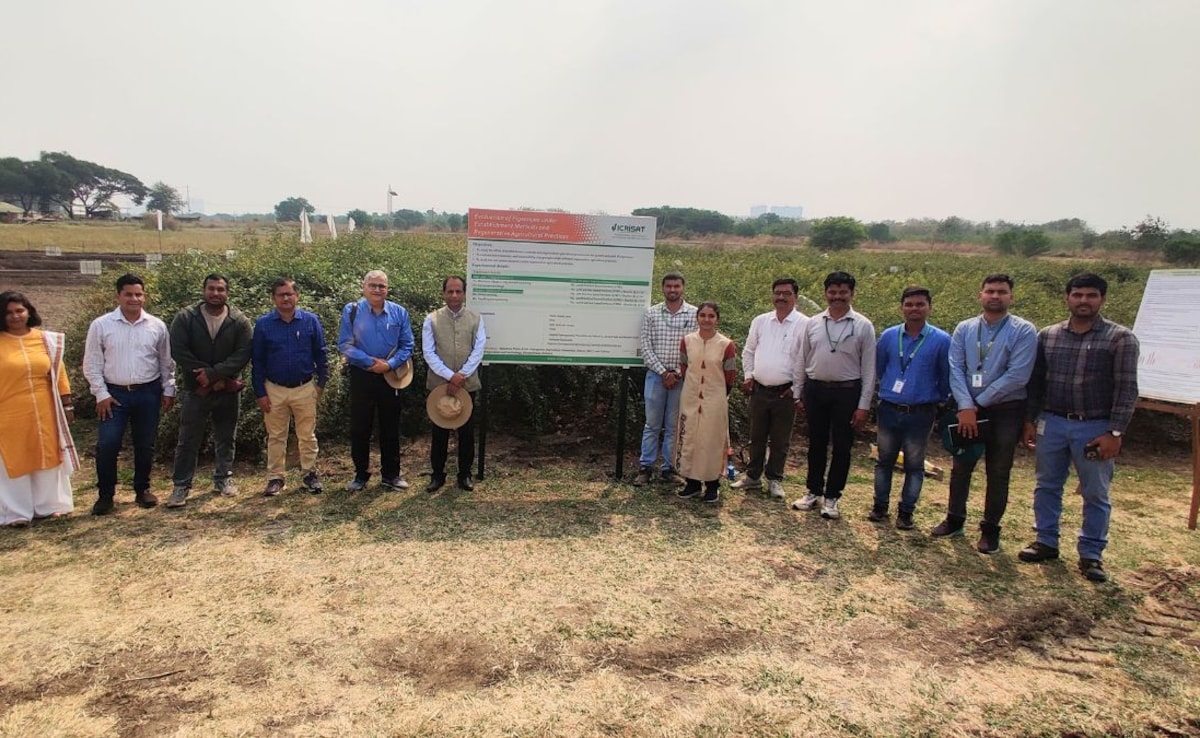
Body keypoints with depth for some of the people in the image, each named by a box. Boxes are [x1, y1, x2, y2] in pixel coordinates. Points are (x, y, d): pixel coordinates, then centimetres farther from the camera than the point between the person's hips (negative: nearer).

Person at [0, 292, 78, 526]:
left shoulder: (46, 340, 3)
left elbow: (58, 374, 8)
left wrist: (67, 404, 7)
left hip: (44, 412, 3)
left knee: (47, 457, 12)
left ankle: (48, 505, 25)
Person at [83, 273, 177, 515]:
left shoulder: (157, 326, 1)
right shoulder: (101, 325, -3)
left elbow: (166, 362, 8)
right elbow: (92, 363, 0)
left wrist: (168, 390, 6)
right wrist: (101, 394, -6)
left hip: (148, 393, 1)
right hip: (114, 393, -1)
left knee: (145, 445, 10)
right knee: (107, 445, -6)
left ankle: (142, 490, 25)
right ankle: (106, 495, 11)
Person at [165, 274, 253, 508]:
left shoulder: (239, 321, -3)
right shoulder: (185, 317, -3)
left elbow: (243, 354, -10)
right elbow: (178, 351, -9)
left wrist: (214, 374, -20)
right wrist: (208, 377, -14)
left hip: (227, 390, 1)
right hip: (194, 389, -1)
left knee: (225, 438, 12)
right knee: (188, 440, 3)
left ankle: (223, 478, 26)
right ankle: (181, 485, 12)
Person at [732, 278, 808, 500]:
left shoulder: (804, 324, -7)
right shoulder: (760, 321, 7)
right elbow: (748, 352, 17)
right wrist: (748, 376, 7)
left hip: (785, 392, -4)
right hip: (759, 390, 4)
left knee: (780, 441, 8)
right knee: (757, 437, 14)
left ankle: (775, 480, 22)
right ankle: (753, 476, 27)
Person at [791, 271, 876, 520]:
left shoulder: (863, 326, -5)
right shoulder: (813, 323, 3)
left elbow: (868, 368, -4)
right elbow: (802, 361, 9)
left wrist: (864, 406, -8)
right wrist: (798, 394, 8)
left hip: (846, 391, -2)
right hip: (815, 389, 3)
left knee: (841, 447, 6)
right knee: (816, 444, 13)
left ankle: (831, 497, 20)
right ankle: (813, 491, 27)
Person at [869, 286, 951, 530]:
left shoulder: (941, 340, -8)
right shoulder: (889, 336, -1)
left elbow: (946, 378, 2)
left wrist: (939, 402, 10)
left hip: (920, 414, -2)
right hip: (888, 410, 2)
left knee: (914, 465, 9)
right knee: (884, 461, 13)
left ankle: (906, 512, 20)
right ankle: (880, 505, 26)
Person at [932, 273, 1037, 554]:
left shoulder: (1023, 331, -8)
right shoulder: (964, 329, 3)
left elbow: (1017, 376, -16)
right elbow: (956, 369, -4)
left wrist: (979, 402, -13)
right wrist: (965, 406, -16)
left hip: (1006, 411, -3)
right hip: (968, 409, 3)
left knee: (998, 473, 8)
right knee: (960, 467, 13)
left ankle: (990, 529, 22)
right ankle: (954, 519, 29)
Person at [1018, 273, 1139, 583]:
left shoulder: (1120, 338, -5)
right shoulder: (1048, 335, 5)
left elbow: (1126, 389, -8)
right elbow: (1035, 382, 11)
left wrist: (1115, 433, -12)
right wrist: (1030, 420, 8)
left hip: (1095, 428, -3)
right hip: (1052, 423, 3)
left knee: (1096, 494, 6)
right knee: (1047, 486, 12)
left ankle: (1091, 555, 18)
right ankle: (1046, 542, 26)